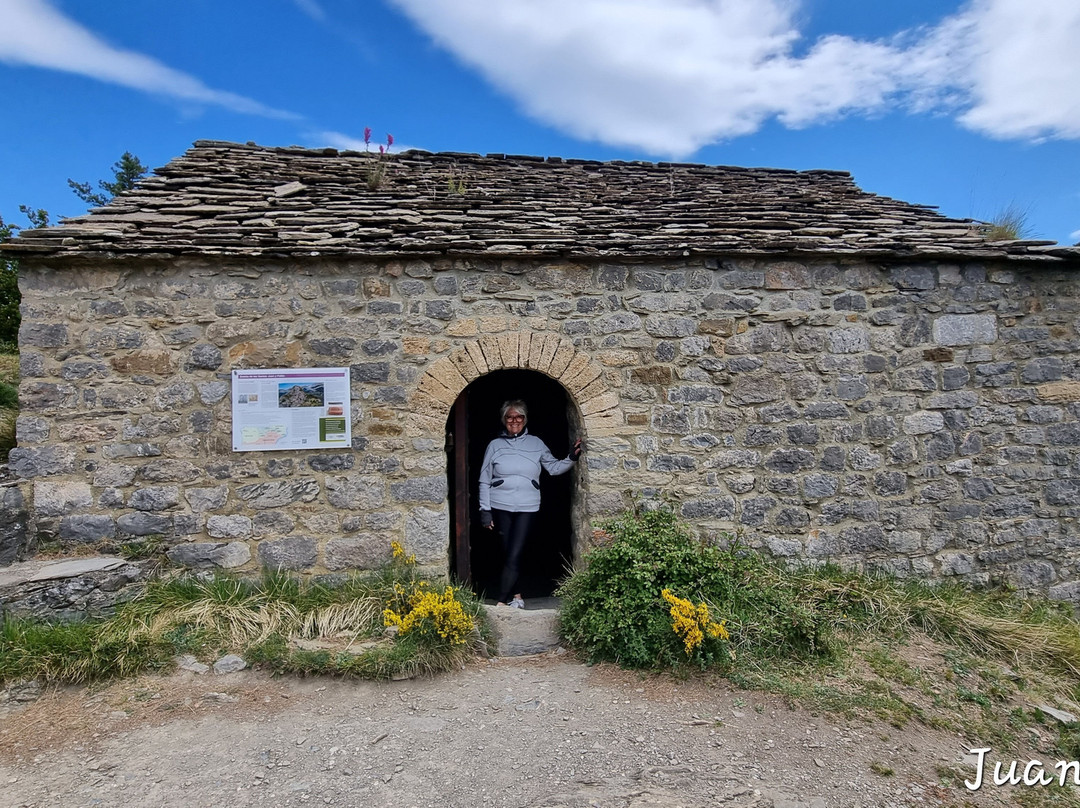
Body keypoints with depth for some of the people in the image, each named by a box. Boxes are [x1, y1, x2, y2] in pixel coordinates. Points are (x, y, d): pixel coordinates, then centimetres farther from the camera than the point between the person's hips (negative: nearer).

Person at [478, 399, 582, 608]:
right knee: (508, 555, 7)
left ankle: (501, 603, -7)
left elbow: (554, 468, 9)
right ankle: (517, 596, 22)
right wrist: (485, 510, 1)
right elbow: (484, 481, 6)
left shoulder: (536, 444, 7)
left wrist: (572, 459, -8)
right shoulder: (495, 445, 5)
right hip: (500, 507, 1)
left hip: (527, 508, -1)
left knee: (513, 557, -9)